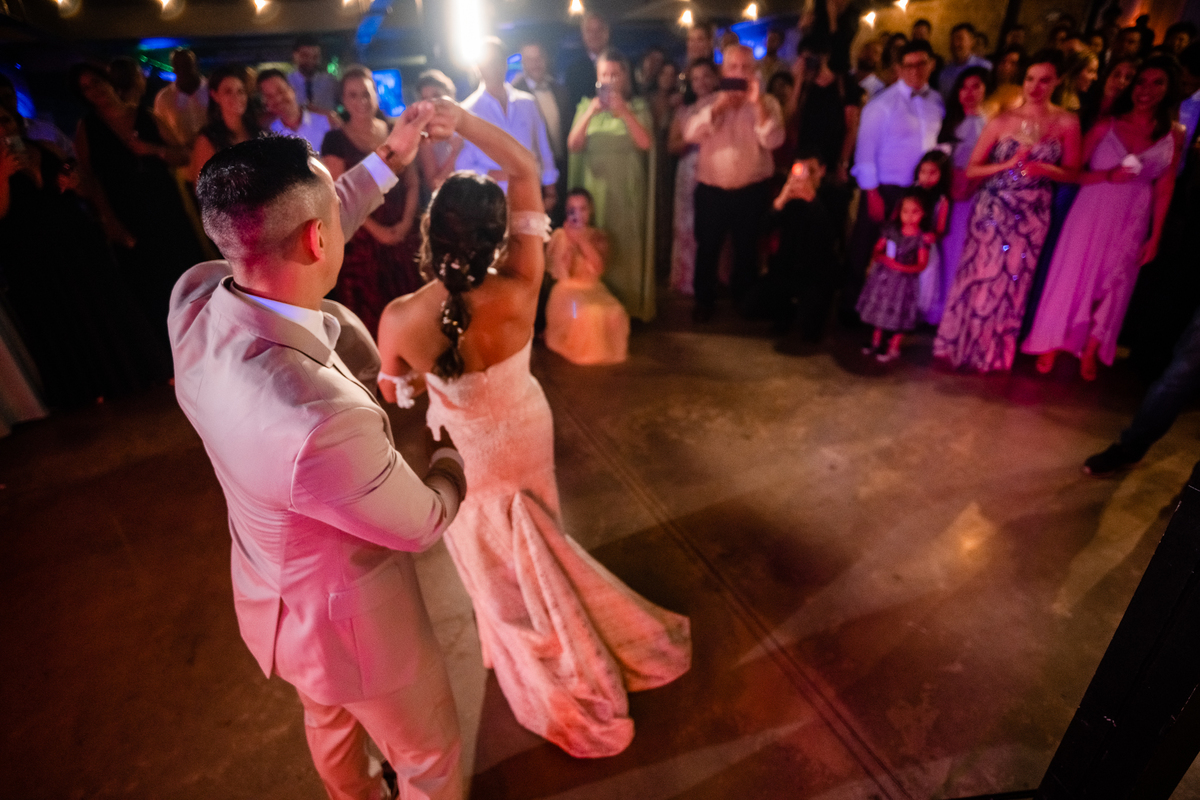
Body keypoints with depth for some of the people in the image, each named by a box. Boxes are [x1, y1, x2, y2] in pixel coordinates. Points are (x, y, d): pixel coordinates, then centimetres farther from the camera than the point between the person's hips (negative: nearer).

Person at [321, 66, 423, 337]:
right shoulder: (335, 140, 0)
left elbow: (412, 182, 8)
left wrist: (406, 222, -6)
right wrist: (377, 230, -11)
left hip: (402, 232, 3)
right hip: (362, 236, -3)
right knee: (369, 313, 1)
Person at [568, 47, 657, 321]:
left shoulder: (638, 107, 6)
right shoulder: (587, 106, 11)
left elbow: (645, 143, -10)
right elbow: (573, 145, -1)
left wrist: (623, 111, -16)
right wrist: (591, 113, -12)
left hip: (628, 190, -1)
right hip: (595, 187, 2)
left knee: (627, 246, -2)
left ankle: (630, 306, 9)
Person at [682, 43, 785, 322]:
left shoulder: (767, 103, 2)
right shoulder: (708, 103, 5)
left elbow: (772, 140, -14)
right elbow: (690, 134, -12)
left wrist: (757, 103, -23)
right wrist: (719, 106, -21)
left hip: (751, 191, 0)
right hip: (711, 189, 1)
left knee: (747, 249, 12)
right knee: (707, 247, 8)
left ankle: (744, 299, 30)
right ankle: (704, 300, 25)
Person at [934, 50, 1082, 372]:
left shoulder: (1067, 123, 1)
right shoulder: (1001, 121, -1)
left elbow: (1072, 173, 3)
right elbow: (971, 170, 0)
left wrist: (1046, 169, -16)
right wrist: (1008, 164, -15)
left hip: (1031, 217, 1)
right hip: (991, 211, -1)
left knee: (1012, 284, 9)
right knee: (976, 277, 3)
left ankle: (993, 354, 24)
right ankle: (959, 345, 17)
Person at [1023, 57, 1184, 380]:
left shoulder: (1174, 135, 1)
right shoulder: (1106, 126, -4)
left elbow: (1164, 189, 3)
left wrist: (1155, 237, 2)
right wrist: (1107, 175, -21)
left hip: (1132, 224, 2)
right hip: (1091, 215, -2)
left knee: (1114, 285, 10)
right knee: (1071, 277, 3)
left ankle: (1089, 353, 24)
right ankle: (1050, 347, 17)